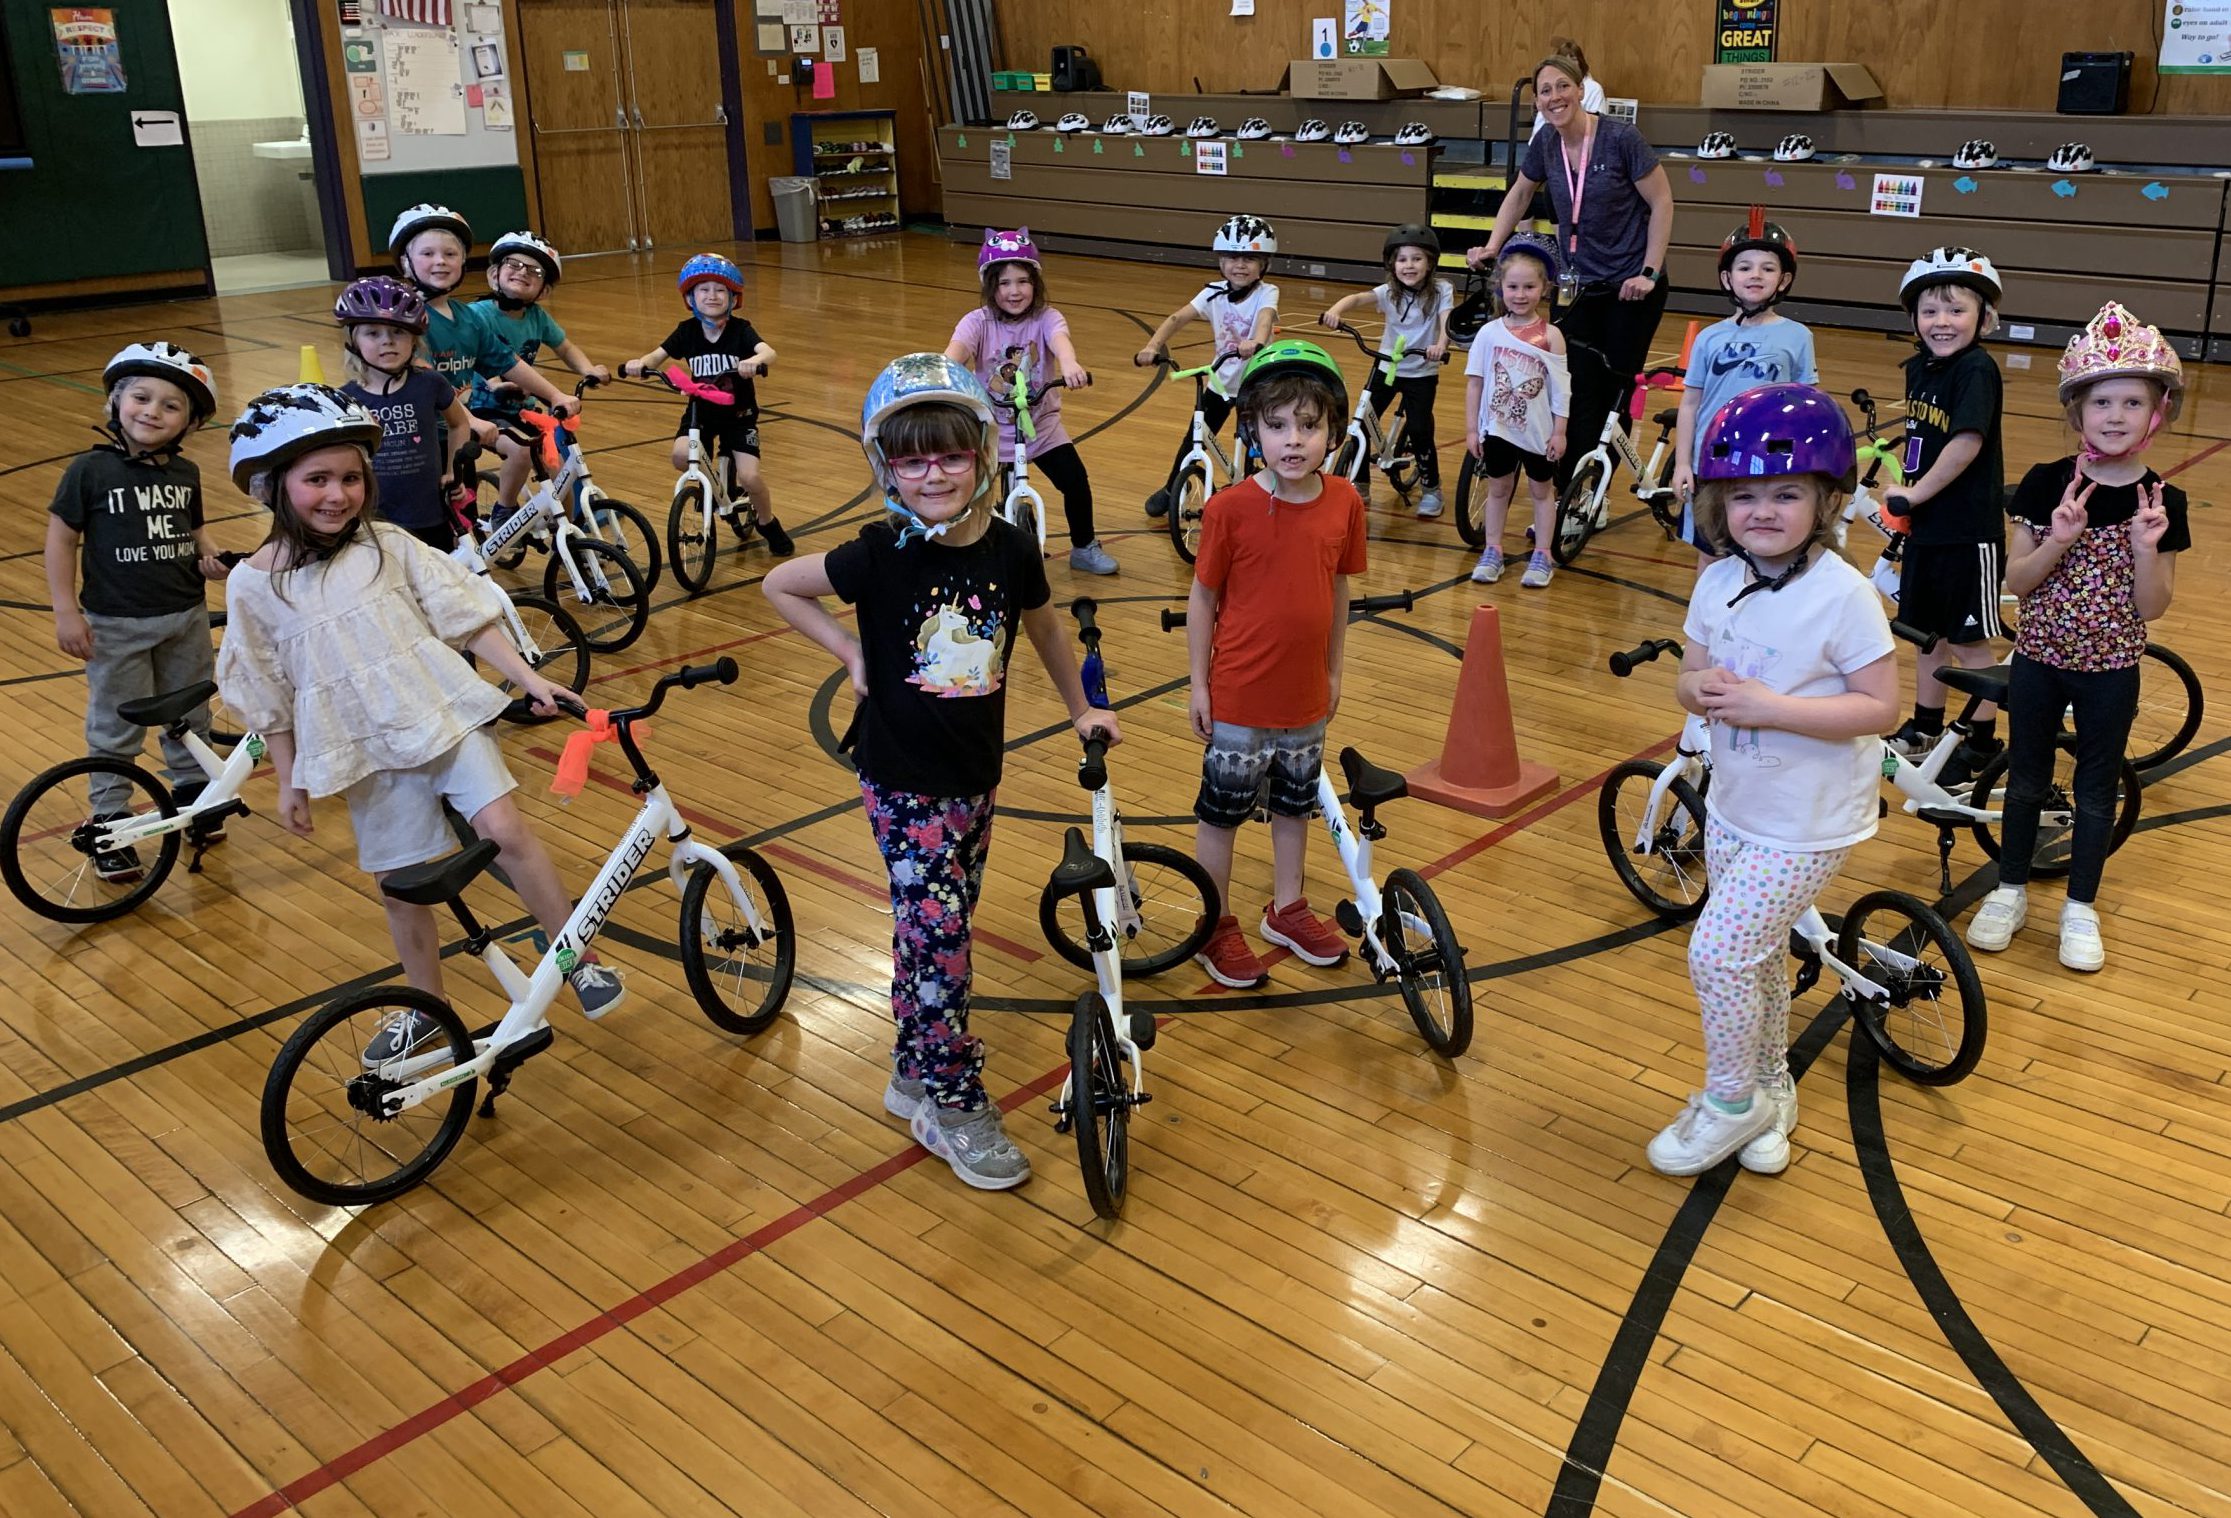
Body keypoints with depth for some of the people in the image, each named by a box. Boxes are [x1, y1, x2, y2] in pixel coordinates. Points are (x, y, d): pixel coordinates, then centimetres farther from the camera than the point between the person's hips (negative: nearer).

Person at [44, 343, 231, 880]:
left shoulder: (185, 473, 1)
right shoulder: (90, 470, -12)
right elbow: (61, 538, -8)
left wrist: (211, 556, -8)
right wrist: (66, 611, -11)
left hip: (186, 618, 4)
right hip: (116, 624, -4)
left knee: (189, 717, 18)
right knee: (115, 731, 6)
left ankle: (192, 790, 39)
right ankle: (109, 823, 19)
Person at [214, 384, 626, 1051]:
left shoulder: (389, 546, -1)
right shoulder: (253, 584, -2)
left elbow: (467, 616, 1)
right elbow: (269, 698, 5)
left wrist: (529, 679, -6)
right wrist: (289, 782, 7)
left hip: (445, 714, -1)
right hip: (367, 751, 1)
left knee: (504, 828, -16)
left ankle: (582, 960, -2)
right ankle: (427, 1005, 31)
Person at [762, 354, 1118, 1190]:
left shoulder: (1010, 549, -8)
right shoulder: (880, 557, -17)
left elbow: (1043, 627, 11)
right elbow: (777, 585, -3)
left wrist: (1081, 710, 21)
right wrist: (851, 653, -8)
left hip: (976, 774, 4)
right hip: (904, 783, -4)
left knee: (938, 933, 16)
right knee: (938, 940, -4)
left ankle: (915, 1071, 34)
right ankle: (954, 1107, 12)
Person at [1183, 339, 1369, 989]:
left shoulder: (1344, 503, -6)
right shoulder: (1230, 508, -17)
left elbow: (1338, 589, 6)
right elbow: (1202, 597, -8)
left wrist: (1333, 670, 12)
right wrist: (1198, 683, -6)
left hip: (1306, 696, 4)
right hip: (1239, 697, -4)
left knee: (1295, 802, 20)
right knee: (1222, 811, 9)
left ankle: (1287, 910, 39)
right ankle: (1216, 926, 27)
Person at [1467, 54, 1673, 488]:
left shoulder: (1620, 138, -15)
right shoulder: (1545, 145, -1)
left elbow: (1661, 202, -10)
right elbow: (1519, 195, 16)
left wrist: (1650, 273, -14)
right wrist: (1491, 249, 7)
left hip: (1631, 287, -4)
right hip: (1580, 286, 4)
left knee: (1614, 391, 1)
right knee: (1577, 394, -3)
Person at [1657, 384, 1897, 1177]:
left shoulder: (1844, 596, -20)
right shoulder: (1718, 584, -2)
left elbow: (1880, 707, -20)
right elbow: (1691, 678, 7)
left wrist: (1772, 707, -28)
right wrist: (1701, 687, -18)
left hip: (1806, 825, -6)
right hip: (1735, 807, 6)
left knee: (1717, 951, -9)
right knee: (1756, 955, 19)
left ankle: (1731, 1102, 15)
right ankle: (1771, 1091, 40)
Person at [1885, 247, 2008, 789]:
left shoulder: (1977, 370, -17)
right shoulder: (1920, 368, 7)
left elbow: (1966, 443, -25)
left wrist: (1914, 495, -16)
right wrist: (1904, 497, 4)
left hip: (1969, 534, -8)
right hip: (1925, 527, 8)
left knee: (1968, 642, 3)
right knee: (1926, 632, 18)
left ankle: (1981, 744, 16)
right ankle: (1925, 728, 33)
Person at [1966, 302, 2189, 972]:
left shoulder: (2160, 502, -9)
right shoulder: (2047, 484, -10)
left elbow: (2152, 606, -8)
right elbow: (2015, 581, -9)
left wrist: (2146, 548, -24)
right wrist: (2059, 541, -26)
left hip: (2110, 671, 0)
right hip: (2038, 660, 1)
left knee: (2096, 791, 12)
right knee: (2025, 780, 15)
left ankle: (2081, 907, 28)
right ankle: (2010, 892, 32)